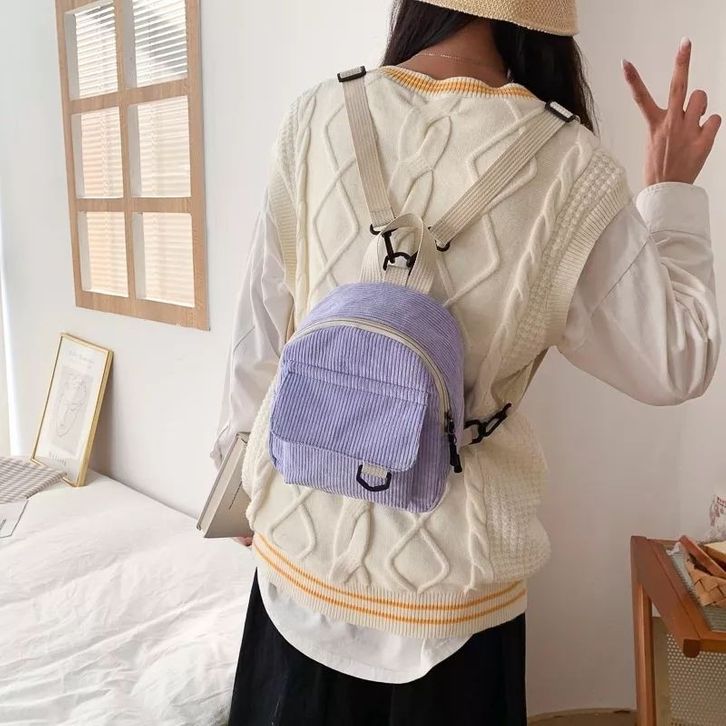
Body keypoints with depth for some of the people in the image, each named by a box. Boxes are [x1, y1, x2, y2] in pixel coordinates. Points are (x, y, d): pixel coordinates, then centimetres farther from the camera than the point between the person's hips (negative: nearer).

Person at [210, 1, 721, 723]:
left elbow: (262, 323, -2)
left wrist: (248, 458, 13)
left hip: (301, 537, 3)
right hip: (448, 569, -2)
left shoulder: (318, 114, -7)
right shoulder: (568, 166, -14)